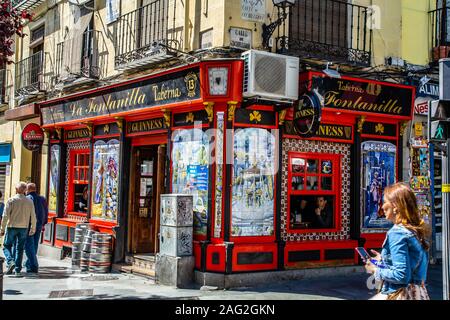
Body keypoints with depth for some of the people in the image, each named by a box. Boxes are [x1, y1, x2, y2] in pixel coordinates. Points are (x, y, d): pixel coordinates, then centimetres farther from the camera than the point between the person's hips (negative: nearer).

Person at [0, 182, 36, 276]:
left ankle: (10, 261, -13)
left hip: (12, 227, -2)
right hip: (24, 228, 3)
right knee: (20, 248, 8)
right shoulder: (29, 201, 2)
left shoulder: (11, 200, -6)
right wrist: (33, 229, 12)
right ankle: (18, 270, 6)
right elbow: (33, 217, 3)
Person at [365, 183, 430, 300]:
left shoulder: (397, 233, -18)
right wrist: (383, 260, 16)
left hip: (400, 294, -9)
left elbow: (402, 275, -22)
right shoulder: (417, 230, 8)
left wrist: (376, 270, -9)